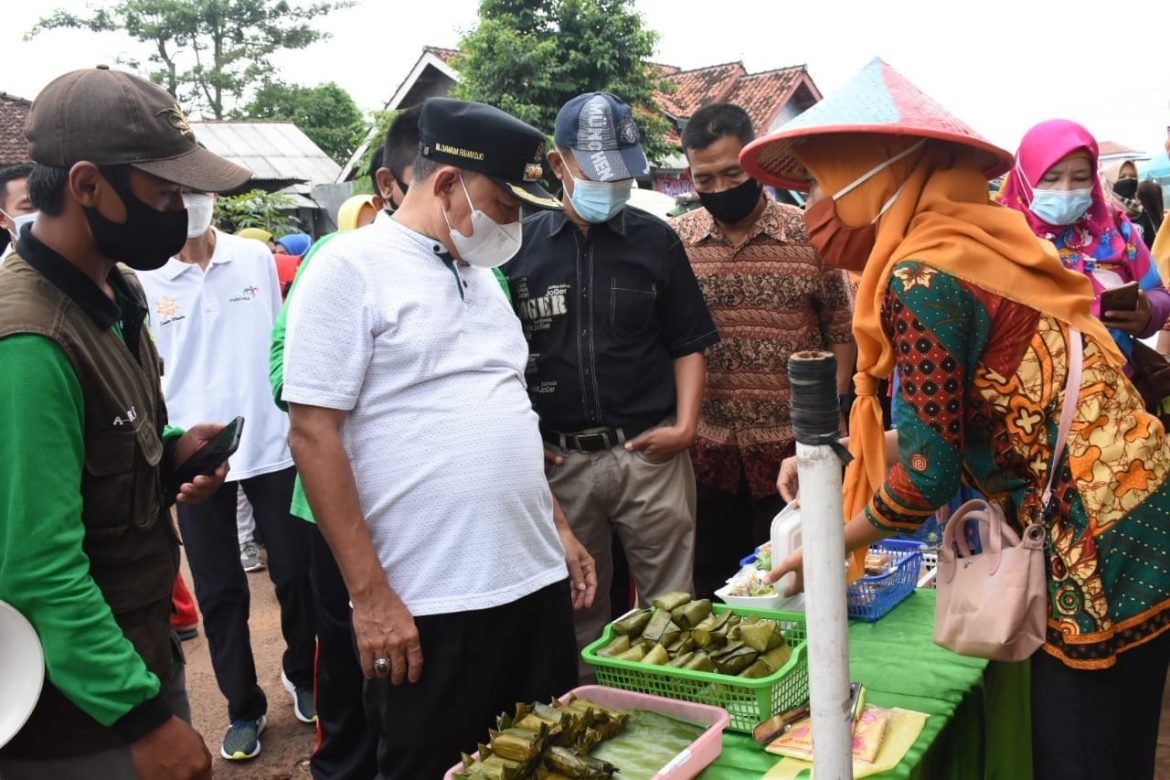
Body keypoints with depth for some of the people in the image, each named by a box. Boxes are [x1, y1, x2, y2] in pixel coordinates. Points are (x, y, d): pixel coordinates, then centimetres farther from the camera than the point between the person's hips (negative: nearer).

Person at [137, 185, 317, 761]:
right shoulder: (143, 278, -3)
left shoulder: (256, 257, 2)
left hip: (272, 444, 1)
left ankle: (300, 674, 36)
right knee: (219, 591, 8)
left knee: (295, 573, 10)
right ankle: (243, 708, 26)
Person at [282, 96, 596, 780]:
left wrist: (559, 528, 17)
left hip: (538, 582, 7)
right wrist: (370, 596, -15)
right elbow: (313, 434, -13)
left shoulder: (481, 273, 14)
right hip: (427, 609, -7)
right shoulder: (351, 268, -9)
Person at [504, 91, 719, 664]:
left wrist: (685, 426, -5)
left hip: (648, 451, -1)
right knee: (575, 608, 13)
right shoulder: (520, 245, 5)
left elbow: (688, 344, 8)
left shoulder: (655, 240, 5)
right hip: (559, 460, 1)